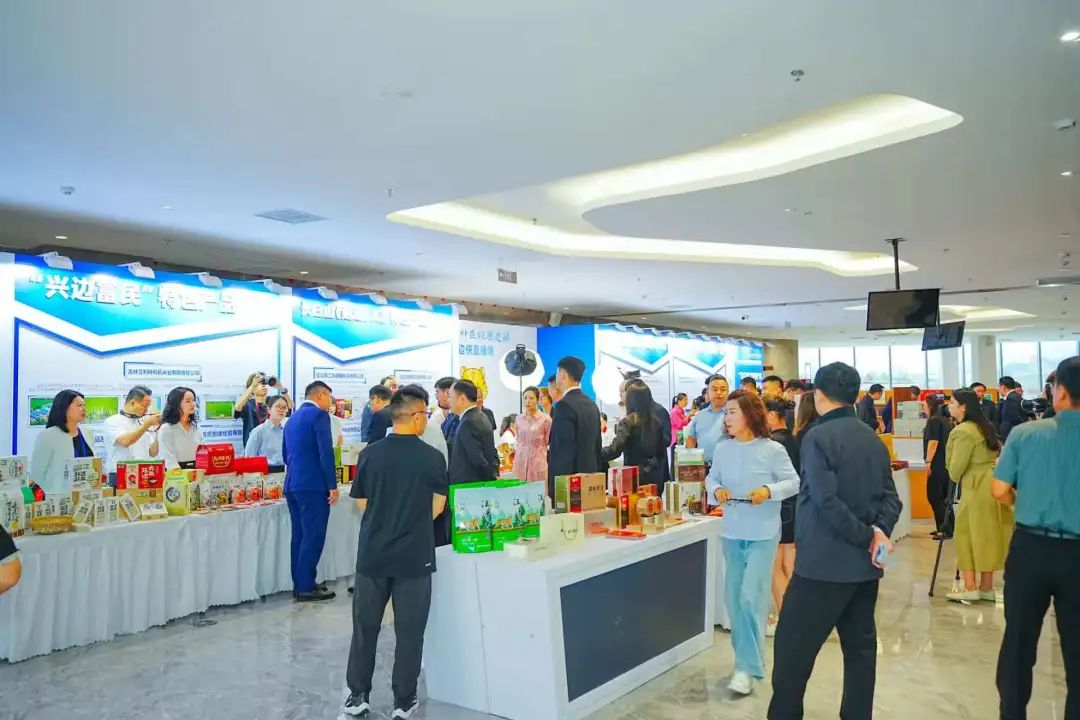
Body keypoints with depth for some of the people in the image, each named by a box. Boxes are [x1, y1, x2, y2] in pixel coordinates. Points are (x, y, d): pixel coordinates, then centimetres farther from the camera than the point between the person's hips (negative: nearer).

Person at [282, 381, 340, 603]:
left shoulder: (292, 418, 17)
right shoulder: (319, 415, -9)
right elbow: (326, 452, -16)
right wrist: (332, 485, -13)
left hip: (292, 484, 9)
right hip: (313, 485, -9)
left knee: (299, 535, 13)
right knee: (313, 537, -4)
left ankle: (299, 584, 18)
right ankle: (306, 588, -2)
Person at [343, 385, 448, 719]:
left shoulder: (370, 454, -5)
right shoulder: (432, 458, -10)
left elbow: (361, 503, 5)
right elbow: (437, 508, -2)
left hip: (372, 553, 2)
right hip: (414, 556, -2)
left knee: (365, 626, 14)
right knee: (409, 631, 9)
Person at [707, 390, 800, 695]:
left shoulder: (772, 450, -11)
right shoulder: (723, 450, 0)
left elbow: (793, 482, -5)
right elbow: (711, 478, 11)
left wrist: (769, 491, -21)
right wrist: (716, 490, -11)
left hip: (763, 534, -5)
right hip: (732, 532, 5)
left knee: (751, 597, -9)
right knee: (734, 597, 12)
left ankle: (748, 667, 0)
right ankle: (746, 657, 30)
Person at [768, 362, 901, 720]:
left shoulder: (818, 437, -14)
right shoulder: (874, 439, 10)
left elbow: (826, 501, -22)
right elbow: (890, 497, 6)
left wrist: (866, 537, -13)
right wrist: (879, 532, -7)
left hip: (824, 562, -8)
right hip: (865, 563, 8)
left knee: (793, 647, 2)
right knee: (860, 647, 14)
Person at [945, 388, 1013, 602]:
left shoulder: (962, 431, -16)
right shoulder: (985, 426, 12)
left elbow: (956, 469, -14)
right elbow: (998, 453, 19)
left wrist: (955, 478, 8)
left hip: (977, 487, -9)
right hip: (993, 484, 9)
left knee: (968, 535, 1)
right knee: (987, 535, 13)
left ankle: (970, 589, 4)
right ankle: (986, 588, 19)